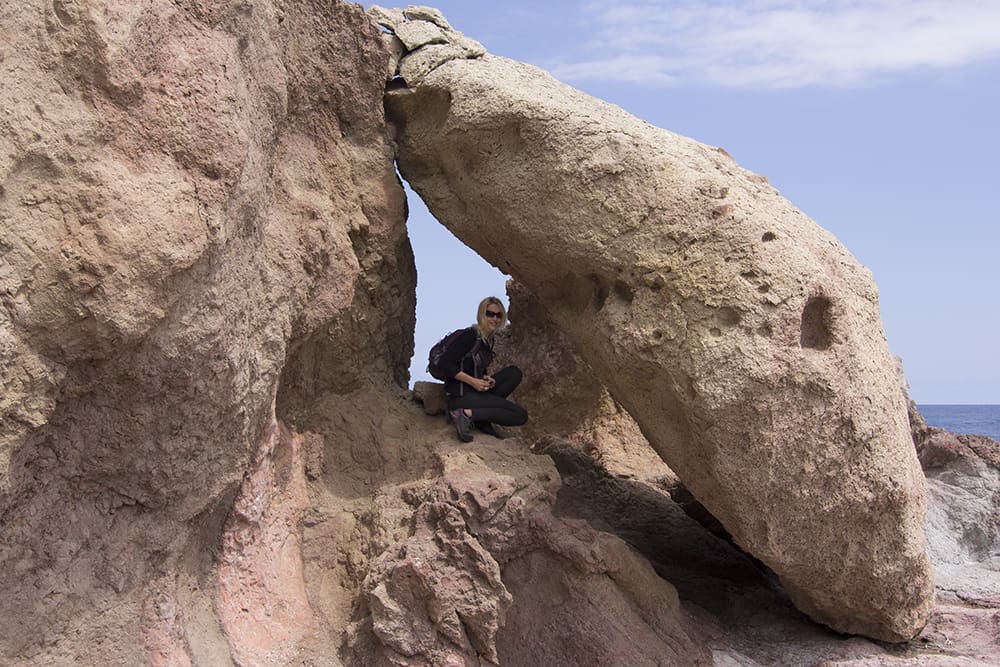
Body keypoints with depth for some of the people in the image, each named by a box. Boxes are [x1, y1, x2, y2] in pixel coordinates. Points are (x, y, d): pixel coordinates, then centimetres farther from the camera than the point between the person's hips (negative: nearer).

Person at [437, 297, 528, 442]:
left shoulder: (489, 340, 14)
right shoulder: (470, 335, -13)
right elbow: (444, 363, -18)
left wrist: (486, 378, -1)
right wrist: (473, 381, -19)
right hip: (460, 396, -9)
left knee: (514, 373, 1)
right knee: (520, 415, -11)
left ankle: (482, 415, -6)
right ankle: (466, 414, -16)